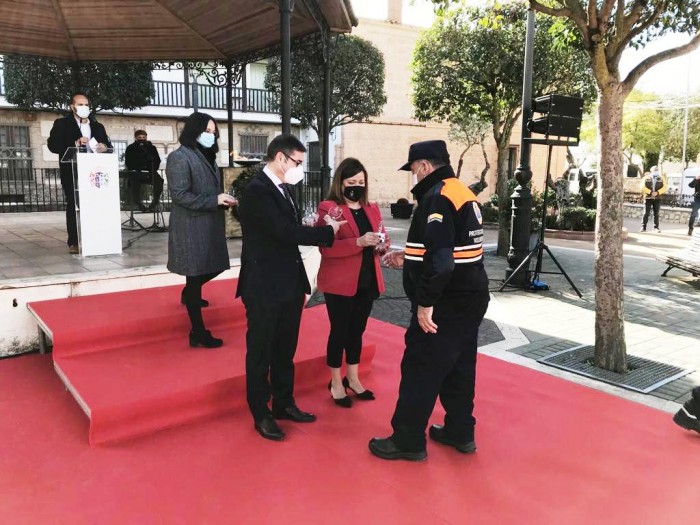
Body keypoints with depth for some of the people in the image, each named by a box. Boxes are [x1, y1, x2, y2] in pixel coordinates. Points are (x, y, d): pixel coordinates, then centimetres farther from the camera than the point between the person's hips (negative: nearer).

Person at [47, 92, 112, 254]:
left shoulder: (98, 126, 20)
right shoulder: (62, 124, 7)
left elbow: (108, 145, 16)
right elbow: (53, 145, -5)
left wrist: (104, 147, -8)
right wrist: (75, 144, -18)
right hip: (72, 173, -3)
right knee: (73, 206, -2)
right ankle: (73, 242, 2)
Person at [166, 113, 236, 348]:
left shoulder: (207, 156, 15)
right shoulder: (180, 157, -12)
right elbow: (179, 195, -18)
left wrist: (224, 200, 0)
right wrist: (214, 200, -20)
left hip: (209, 225, 8)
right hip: (191, 228, -8)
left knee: (214, 268, 14)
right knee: (195, 275, 0)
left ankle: (188, 293, 46)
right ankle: (198, 333, 11)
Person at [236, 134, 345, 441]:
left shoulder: (283, 188, 11)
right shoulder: (257, 190, -18)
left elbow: (291, 229, 9)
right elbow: (286, 232, -24)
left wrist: (320, 229, -6)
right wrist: (328, 231, -15)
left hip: (289, 284, 9)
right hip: (265, 287, -9)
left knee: (285, 350, 20)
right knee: (260, 353, 8)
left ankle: (284, 404, 36)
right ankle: (261, 414, 23)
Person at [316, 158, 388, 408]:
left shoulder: (372, 208, 11)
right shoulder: (328, 208, -9)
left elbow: (380, 240, 17)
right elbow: (326, 247, -20)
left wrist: (380, 244, -7)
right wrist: (359, 242, -30)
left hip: (367, 281, 6)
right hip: (339, 282, -6)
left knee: (357, 331, 16)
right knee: (339, 331, 4)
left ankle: (353, 379, 30)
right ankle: (336, 383, 20)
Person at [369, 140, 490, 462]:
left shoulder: (436, 198, -18)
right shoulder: (463, 194, 13)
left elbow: (441, 258, -28)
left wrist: (425, 302, -23)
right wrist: (407, 259, 21)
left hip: (446, 304, -10)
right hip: (468, 298, 10)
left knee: (421, 369, 1)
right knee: (459, 366, 18)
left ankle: (408, 441, 12)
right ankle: (460, 432, 31)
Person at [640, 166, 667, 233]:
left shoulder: (661, 178, 9)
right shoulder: (646, 178, 4)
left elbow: (664, 187, 1)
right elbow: (643, 187, -6)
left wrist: (657, 192, -15)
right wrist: (650, 192, -16)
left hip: (657, 198, 1)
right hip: (648, 198, -1)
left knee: (656, 213, 4)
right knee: (646, 213, -3)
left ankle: (656, 227, 9)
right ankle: (643, 227, 0)